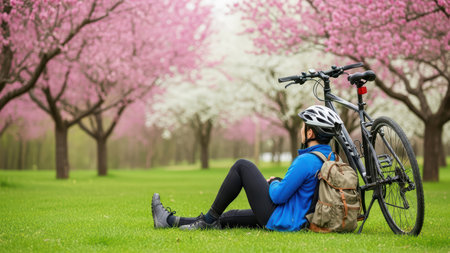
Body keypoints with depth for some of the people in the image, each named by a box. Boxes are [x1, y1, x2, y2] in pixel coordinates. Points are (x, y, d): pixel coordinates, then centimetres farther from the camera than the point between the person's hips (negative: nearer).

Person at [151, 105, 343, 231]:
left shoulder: (307, 161, -22)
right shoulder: (330, 157, 7)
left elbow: (278, 196, -22)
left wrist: (274, 183, -1)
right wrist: (280, 182, 11)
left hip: (281, 221, -10)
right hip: (300, 220, 10)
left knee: (242, 166, -2)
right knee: (230, 217, 19)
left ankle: (210, 218, 6)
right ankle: (170, 220, 27)